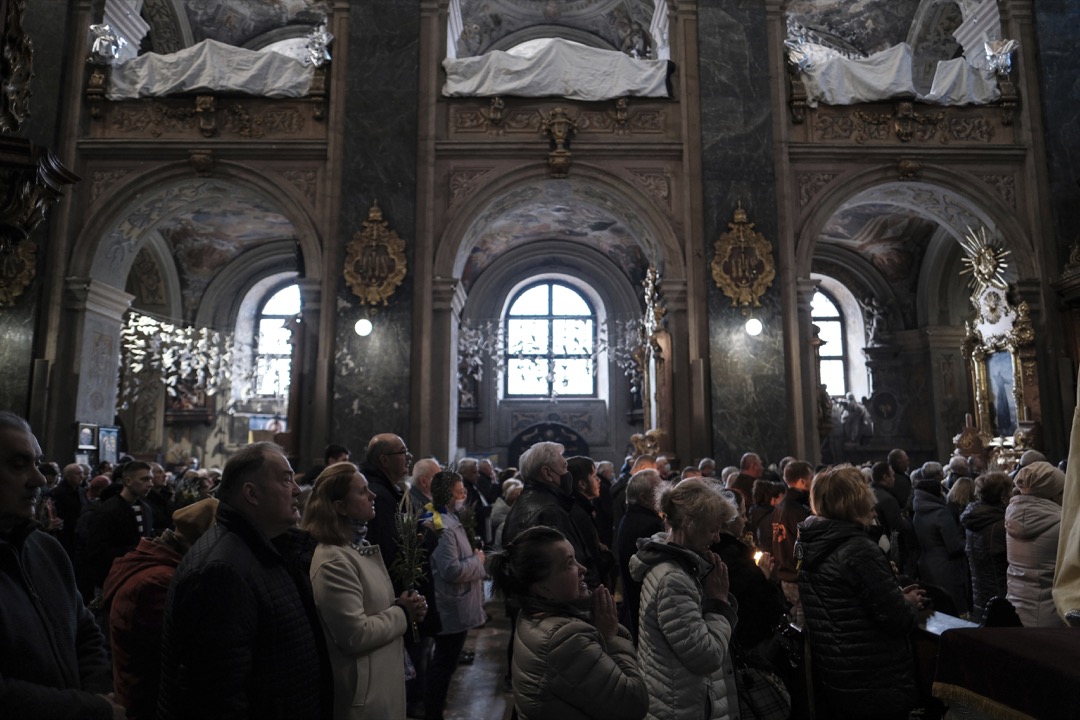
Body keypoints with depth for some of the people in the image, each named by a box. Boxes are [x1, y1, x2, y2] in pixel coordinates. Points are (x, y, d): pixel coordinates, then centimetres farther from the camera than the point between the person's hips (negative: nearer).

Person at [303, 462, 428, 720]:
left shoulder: (360, 547, 6)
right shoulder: (333, 562, -24)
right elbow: (356, 635, -26)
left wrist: (405, 606, -2)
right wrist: (403, 614, -14)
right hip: (363, 692, -9)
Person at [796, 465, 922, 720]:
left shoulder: (812, 548, 3)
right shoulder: (860, 550, -23)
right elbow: (898, 620, -19)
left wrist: (896, 596, 13)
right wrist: (909, 603, 2)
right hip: (876, 686, -7)